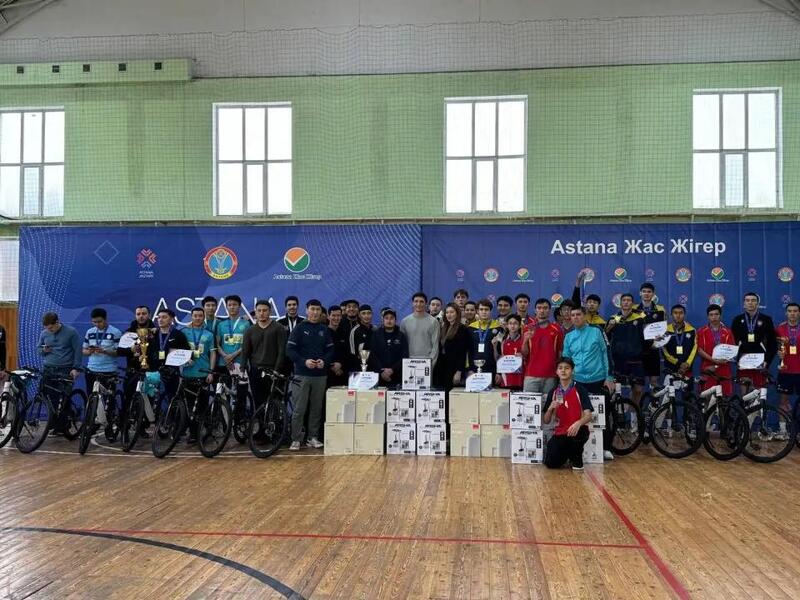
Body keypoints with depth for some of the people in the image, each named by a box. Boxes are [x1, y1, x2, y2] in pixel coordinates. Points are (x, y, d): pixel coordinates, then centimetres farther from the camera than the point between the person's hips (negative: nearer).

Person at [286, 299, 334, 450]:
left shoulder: (324, 330, 10)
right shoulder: (299, 328, 0)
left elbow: (330, 350, 11)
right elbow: (290, 350, -4)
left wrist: (324, 361, -9)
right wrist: (304, 361, -17)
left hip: (320, 374, 3)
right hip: (302, 374, -3)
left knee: (317, 408, 8)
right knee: (299, 409, -2)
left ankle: (313, 437, 18)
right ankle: (296, 439, 5)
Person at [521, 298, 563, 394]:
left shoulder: (556, 329, 5)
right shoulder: (529, 329, 6)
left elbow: (560, 352, 10)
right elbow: (524, 353, 4)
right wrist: (526, 340, -14)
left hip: (550, 376, 0)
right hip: (531, 375, 0)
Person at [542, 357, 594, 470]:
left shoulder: (580, 389, -5)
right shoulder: (553, 392, 5)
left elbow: (588, 415, -15)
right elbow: (545, 421, 7)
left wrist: (578, 423, -36)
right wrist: (550, 409, -15)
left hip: (576, 430, -3)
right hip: (560, 432, 3)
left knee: (580, 432, -39)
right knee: (550, 464, -15)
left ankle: (577, 458, -5)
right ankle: (567, 453, 21)